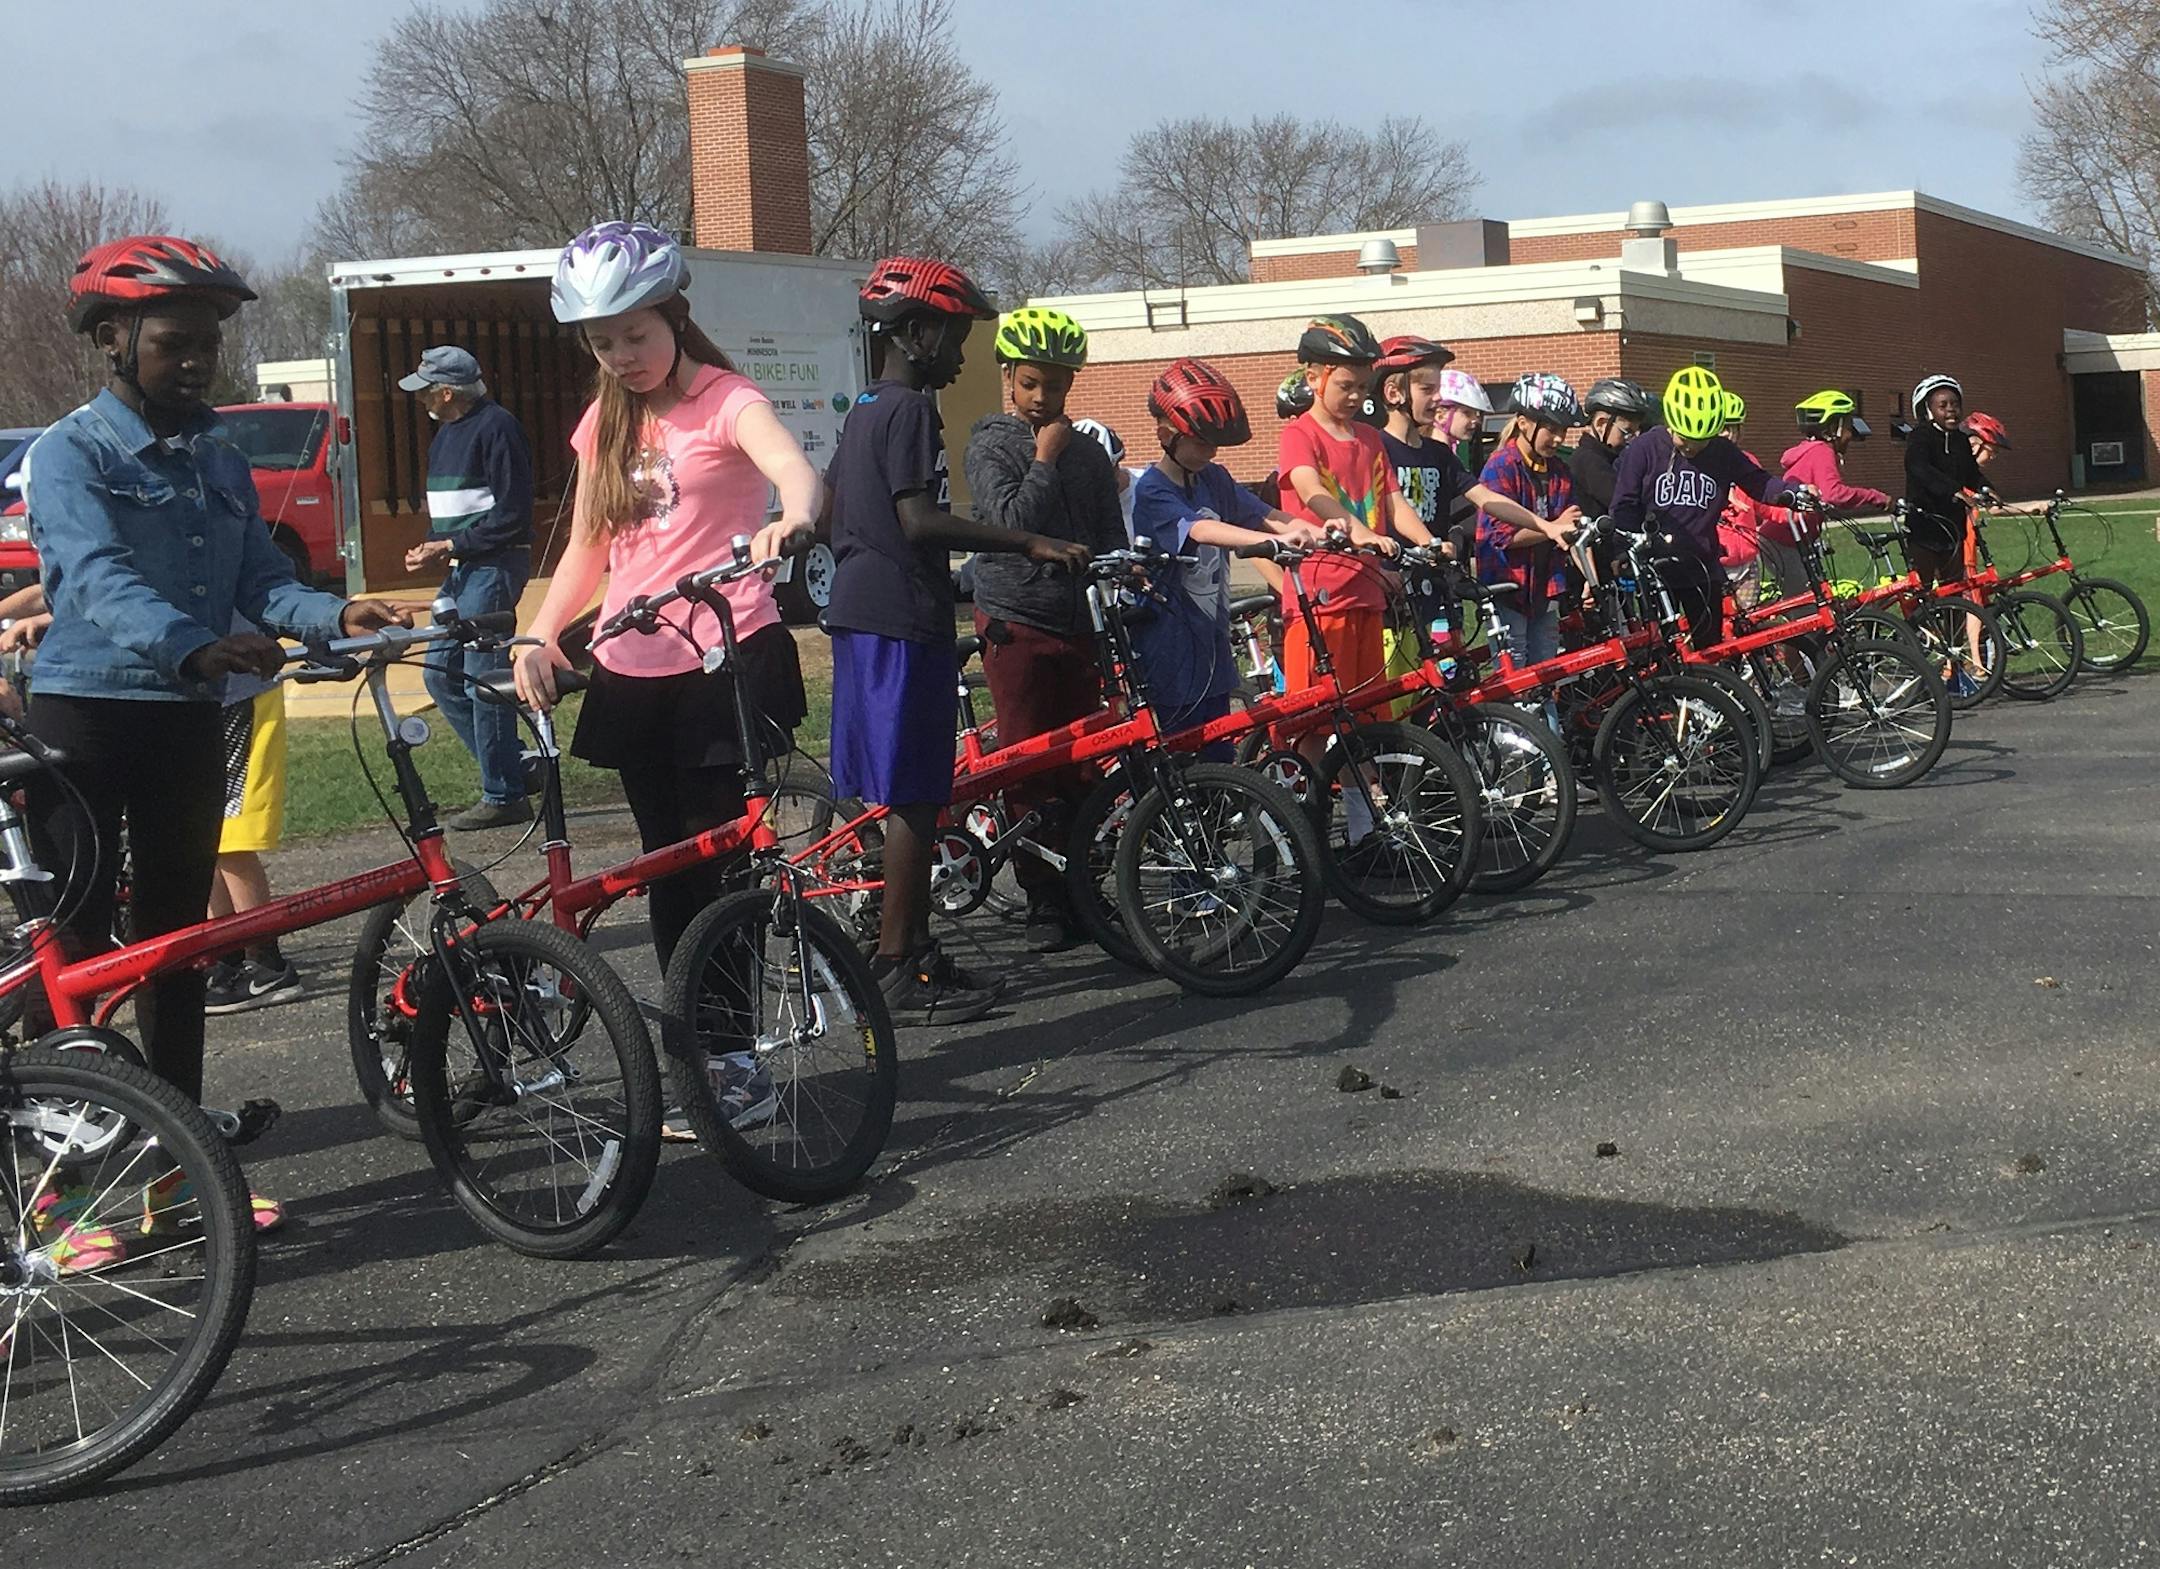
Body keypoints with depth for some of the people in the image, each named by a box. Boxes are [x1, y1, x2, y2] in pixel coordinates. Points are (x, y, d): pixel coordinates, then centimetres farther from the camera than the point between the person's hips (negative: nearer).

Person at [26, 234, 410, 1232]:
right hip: (83, 717, -6)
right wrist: (194, 646, -44)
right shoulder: (71, 455, -10)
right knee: (75, 953, -4)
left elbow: (263, 584, 2)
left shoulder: (221, 463, 12)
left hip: (188, 722, 6)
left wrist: (339, 616, -20)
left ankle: (173, 1169, 19)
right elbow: (102, 581, -26)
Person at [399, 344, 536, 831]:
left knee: (483, 677, -9)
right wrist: (431, 547, 7)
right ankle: (516, 764, 18)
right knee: (441, 675, 9)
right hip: (462, 567, 10)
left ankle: (504, 796, -2)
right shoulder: (446, 432, 17)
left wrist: (449, 545, -16)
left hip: (493, 566, -10)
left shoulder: (496, 426, -13)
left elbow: (511, 512, -17)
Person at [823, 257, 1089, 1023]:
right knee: (913, 799, -7)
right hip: (903, 619, -10)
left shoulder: (864, 410, 18)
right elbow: (920, 521, -24)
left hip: (861, 614, 10)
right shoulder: (910, 411, -13)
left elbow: (831, 510, 26)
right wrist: (1029, 543, -26)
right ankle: (898, 969, -4)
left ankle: (910, 951, 21)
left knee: (901, 794, 14)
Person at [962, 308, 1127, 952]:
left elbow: (1112, 539, 16)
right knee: (1029, 766, -5)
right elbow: (1011, 521, -15)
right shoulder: (992, 446, 0)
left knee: (1082, 766, 3)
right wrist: (1045, 461, -9)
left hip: (1078, 625, 4)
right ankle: (1044, 902, -1)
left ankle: (1081, 891, 11)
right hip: (1016, 625, -4)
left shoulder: (1088, 453, 15)